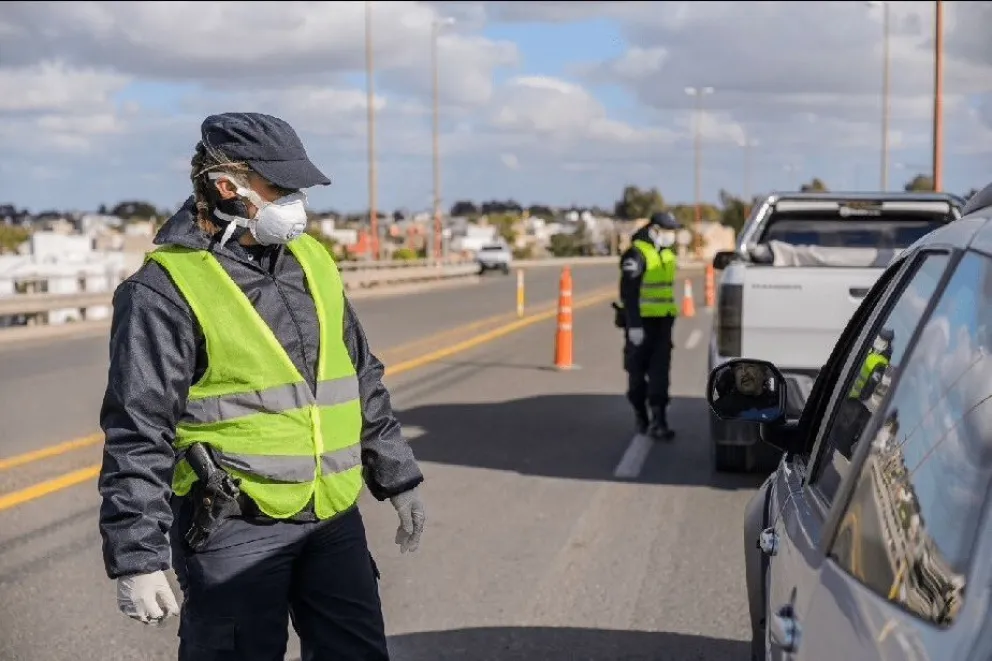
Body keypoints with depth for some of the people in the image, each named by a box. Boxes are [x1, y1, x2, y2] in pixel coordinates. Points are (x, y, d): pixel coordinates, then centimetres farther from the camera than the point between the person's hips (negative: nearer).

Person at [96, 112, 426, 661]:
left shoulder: (311, 261, 9)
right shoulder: (166, 289, -12)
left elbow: (363, 383, 18)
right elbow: (137, 435, -13)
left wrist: (398, 477, 20)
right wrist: (137, 557, -15)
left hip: (334, 517, 6)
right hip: (233, 531, -6)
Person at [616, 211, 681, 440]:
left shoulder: (666, 254, 14)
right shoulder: (636, 255, -13)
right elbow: (628, 293, -18)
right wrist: (633, 325, -22)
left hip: (663, 321, 7)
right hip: (641, 322, -7)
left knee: (660, 372, -2)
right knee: (638, 372, 5)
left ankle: (658, 420, -4)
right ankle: (641, 416, 19)